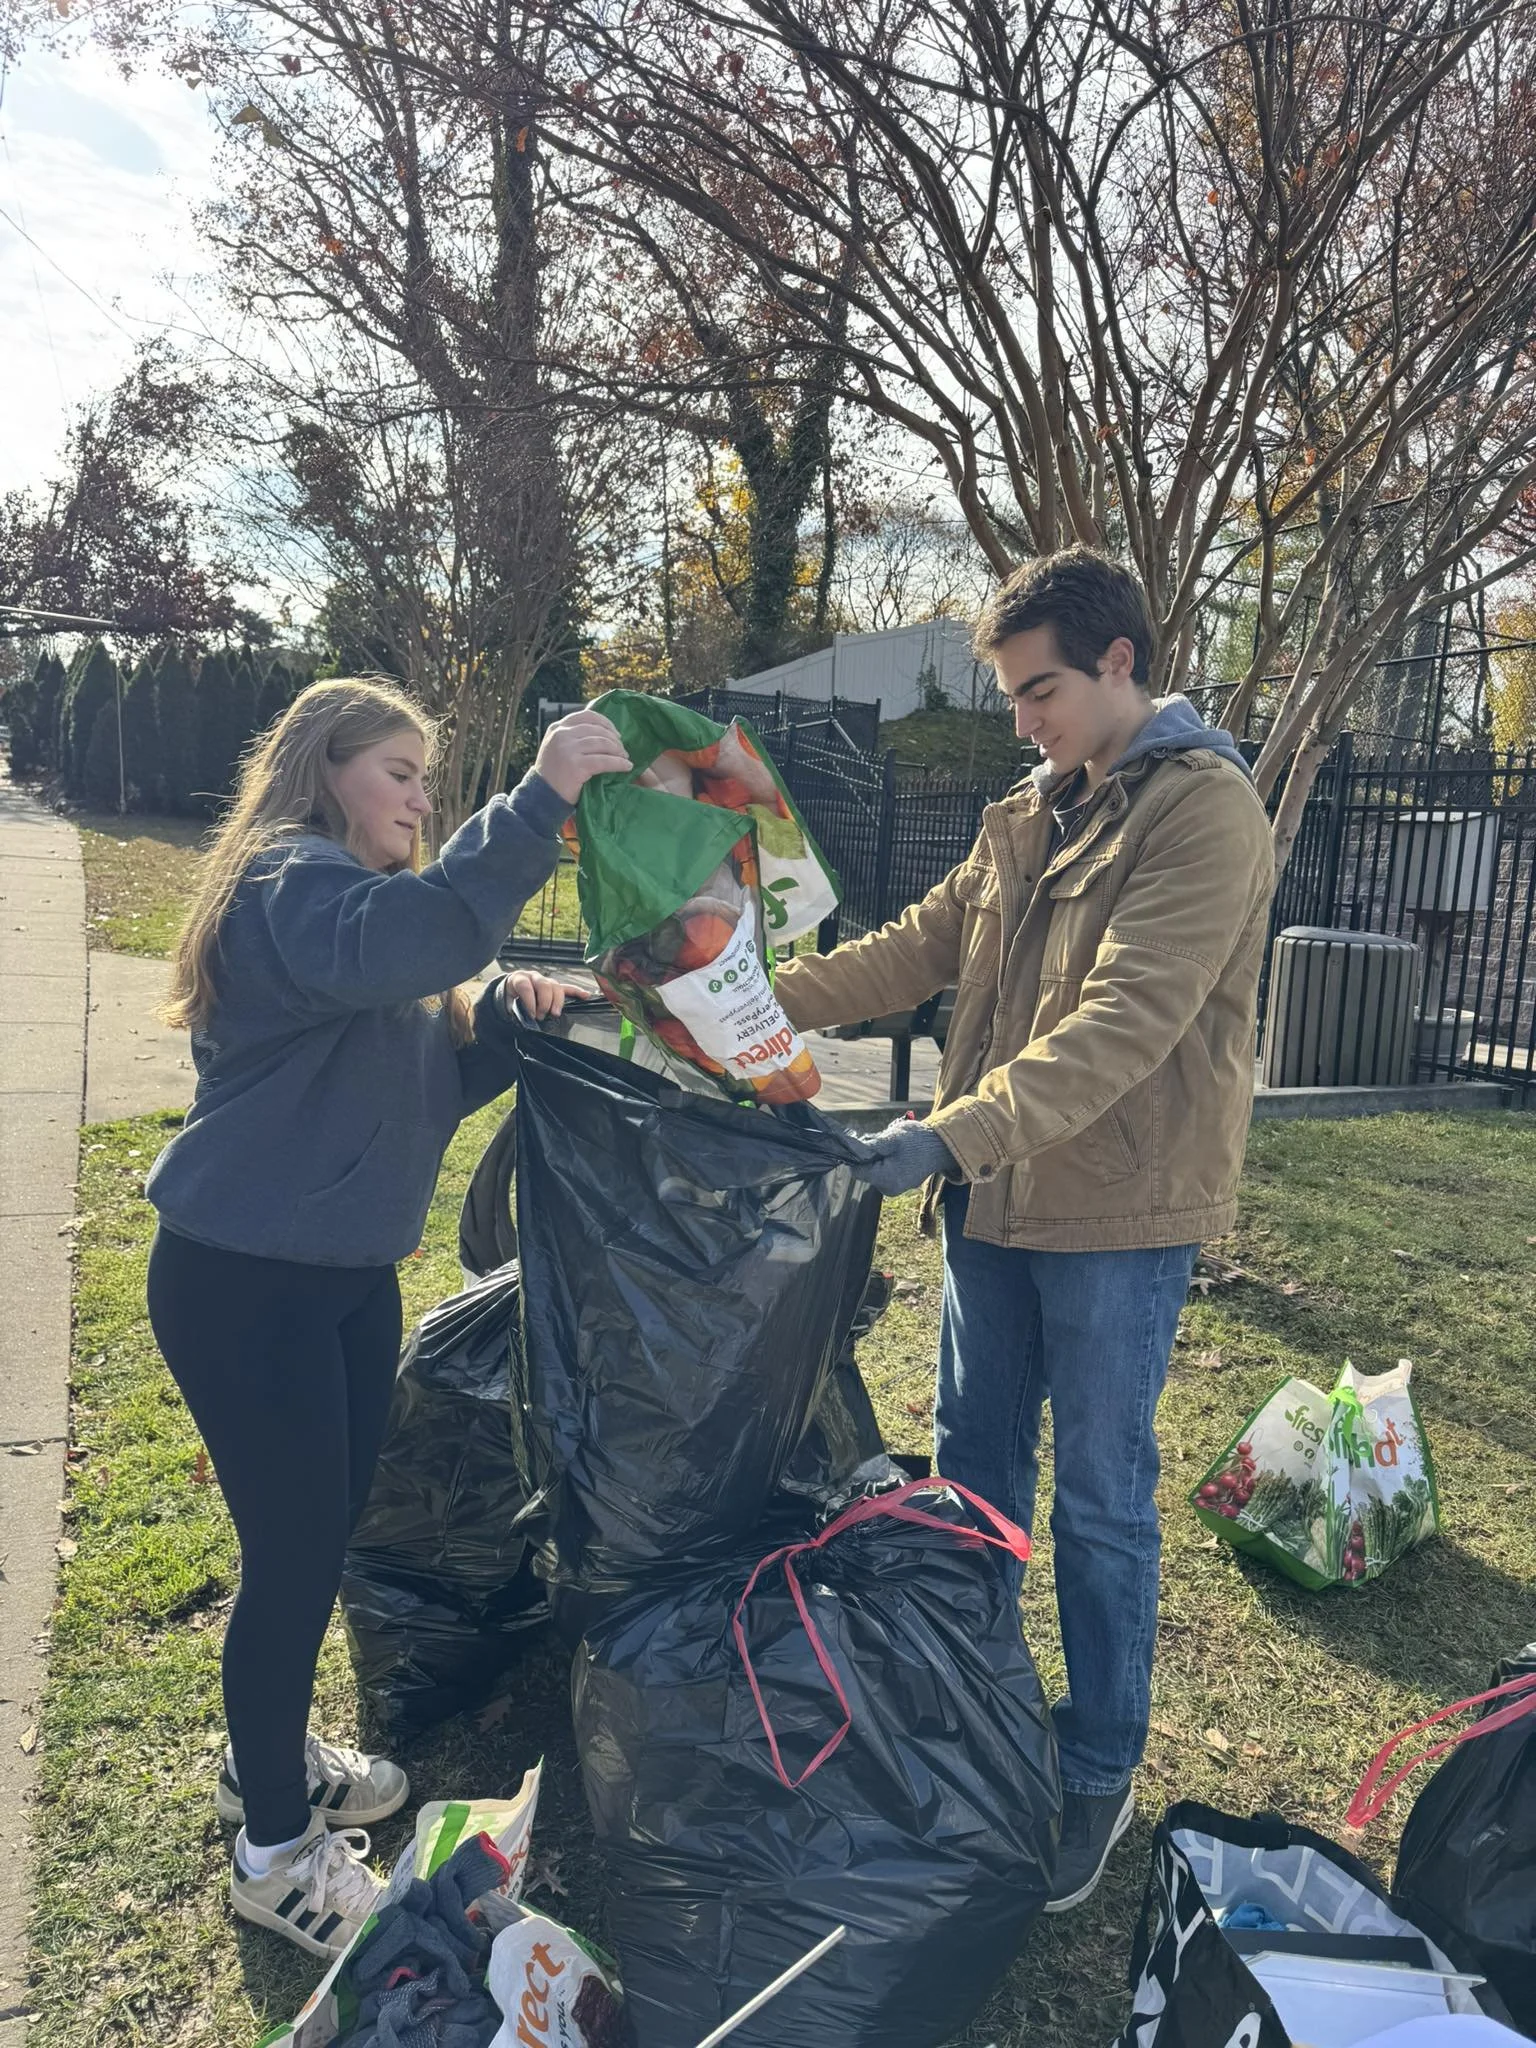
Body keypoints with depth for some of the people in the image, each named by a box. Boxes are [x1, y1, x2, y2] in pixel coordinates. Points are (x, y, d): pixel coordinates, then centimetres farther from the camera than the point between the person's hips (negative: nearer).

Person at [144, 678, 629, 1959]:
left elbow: (426, 1084, 12)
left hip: (348, 1273, 9)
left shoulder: (354, 892, 15)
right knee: (296, 1545, 1)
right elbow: (403, 939, -41)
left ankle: (270, 1753, 41)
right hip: (245, 1279, -9)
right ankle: (277, 1852, 21)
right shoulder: (289, 882, -16)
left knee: (328, 1527, 19)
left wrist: (504, 1017, -6)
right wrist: (540, 799, -42)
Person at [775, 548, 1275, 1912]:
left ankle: (1101, 1772, 28)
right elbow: (919, 948, 10)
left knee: (1101, 1506, 7)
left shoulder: (1204, 807, -14)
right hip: (996, 1200, 8)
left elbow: (1124, 1021, -25)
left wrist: (958, 1135, -33)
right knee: (971, 1471, 18)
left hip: (1118, 1221, -7)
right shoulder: (1031, 818, 12)